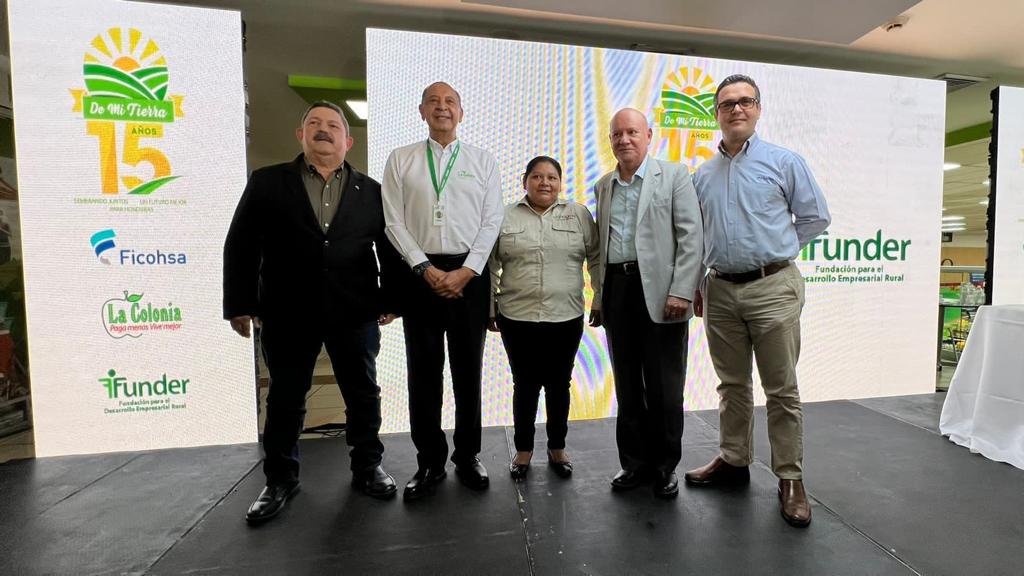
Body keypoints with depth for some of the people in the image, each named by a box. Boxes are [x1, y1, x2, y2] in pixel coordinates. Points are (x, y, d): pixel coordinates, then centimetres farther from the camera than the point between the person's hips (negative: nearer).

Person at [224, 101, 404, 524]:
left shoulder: (370, 191, 7)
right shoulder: (267, 182, 5)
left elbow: (390, 248, 8)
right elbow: (240, 246, 4)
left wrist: (390, 299, 3)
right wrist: (240, 304, 0)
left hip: (356, 313, 1)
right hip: (287, 314, 0)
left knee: (364, 394, 10)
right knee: (285, 398, 12)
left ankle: (368, 467, 29)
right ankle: (280, 478, 31)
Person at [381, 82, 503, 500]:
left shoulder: (482, 160, 9)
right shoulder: (400, 160, 9)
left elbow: (492, 221, 1)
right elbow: (394, 221, 2)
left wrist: (466, 272, -9)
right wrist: (425, 268, -9)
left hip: (470, 273, 0)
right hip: (420, 272, 1)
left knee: (468, 370, 8)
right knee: (423, 371, 5)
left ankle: (468, 457, 24)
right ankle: (429, 461, 21)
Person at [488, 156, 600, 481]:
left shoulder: (579, 215, 3)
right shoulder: (505, 217, 2)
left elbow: (596, 260, 6)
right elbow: (491, 267, 5)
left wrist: (601, 302, 4)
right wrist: (490, 309, 4)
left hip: (566, 319, 1)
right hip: (517, 319, 0)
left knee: (559, 385, 12)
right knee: (525, 385, 10)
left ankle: (557, 449, 30)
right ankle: (523, 450, 27)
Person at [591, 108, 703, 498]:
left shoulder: (674, 175, 3)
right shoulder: (603, 186, 15)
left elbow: (691, 236, -5)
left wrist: (682, 291, -14)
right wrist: (598, 297, 11)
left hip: (659, 290, -4)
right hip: (616, 290, 4)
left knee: (665, 386, 5)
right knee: (627, 384, 11)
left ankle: (665, 464, 23)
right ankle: (635, 461, 26)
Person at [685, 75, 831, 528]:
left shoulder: (784, 161, 3)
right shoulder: (702, 174, 13)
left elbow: (815, 218, 7)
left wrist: (773, 250, 5)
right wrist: (695, 283, 12)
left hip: (772, 289, -3)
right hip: (720, 291, 4)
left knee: (782, 389, 2)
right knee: (732, 384, 13)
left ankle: (790, 478, 16)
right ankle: (733, 460, 28)